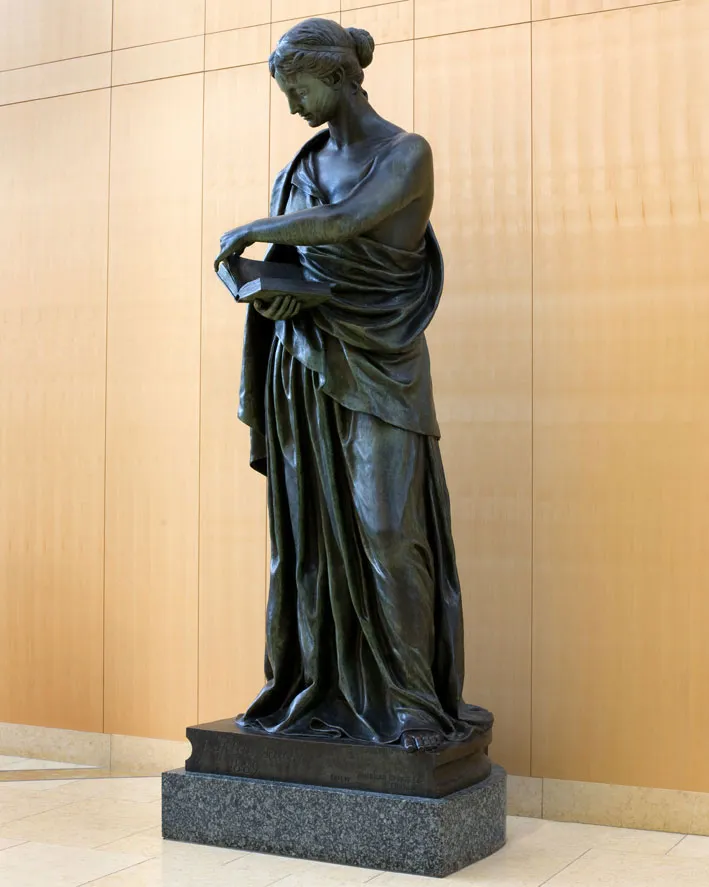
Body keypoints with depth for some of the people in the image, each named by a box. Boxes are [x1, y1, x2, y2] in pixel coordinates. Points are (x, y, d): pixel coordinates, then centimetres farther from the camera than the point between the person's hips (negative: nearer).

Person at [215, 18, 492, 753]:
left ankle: (409, 699, 1)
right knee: (309, 527, 4)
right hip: (306, 367, 6)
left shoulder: (407, 153, -4)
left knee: (386, 527, -8)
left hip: (377, 367, -5)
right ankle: (320, 689, 12)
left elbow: (346, 223, -20)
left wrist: (251, 230, -10)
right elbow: (294, 260, 12)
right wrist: (272, 293, -11)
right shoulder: (304, 166, 15)